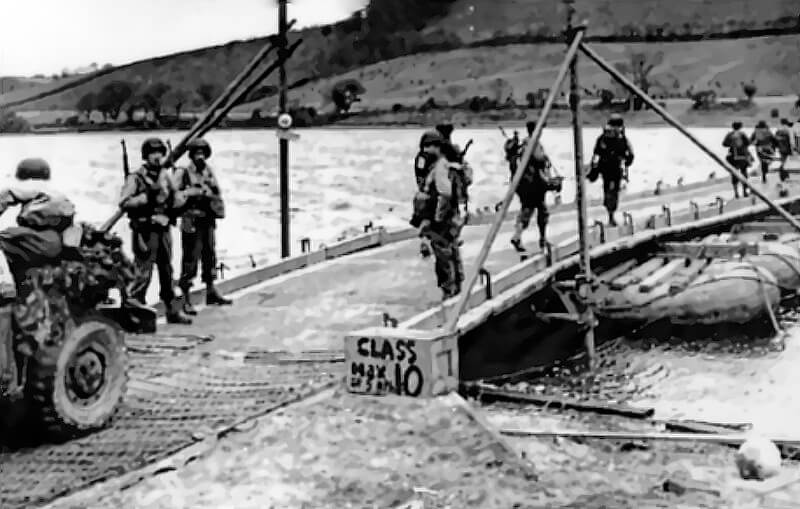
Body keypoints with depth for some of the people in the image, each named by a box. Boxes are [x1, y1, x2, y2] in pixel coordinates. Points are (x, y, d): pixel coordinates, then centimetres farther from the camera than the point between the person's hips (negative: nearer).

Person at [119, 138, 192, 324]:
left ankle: (173, 311, 23)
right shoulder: (136, 178, -6)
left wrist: (176, 199, -5)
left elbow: (178, 196, 17)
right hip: (145, 230, -6)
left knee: (167, 272, 14)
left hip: (164, 229, 6)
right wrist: (146, 197, -19)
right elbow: (124, 203, -15)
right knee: (143, 272, -8)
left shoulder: (165, 175, 11)